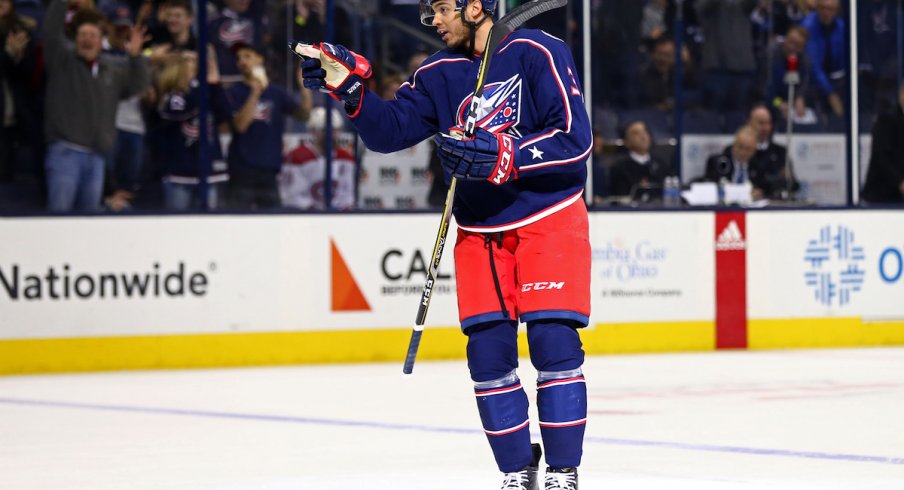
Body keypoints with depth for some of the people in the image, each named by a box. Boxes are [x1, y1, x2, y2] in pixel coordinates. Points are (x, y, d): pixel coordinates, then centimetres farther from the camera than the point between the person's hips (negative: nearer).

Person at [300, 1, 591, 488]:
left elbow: (575, 139, -17)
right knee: (488, 354, 0)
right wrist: (349, 87, -16)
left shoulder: (537, 53, -12)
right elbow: (390, 130, -1)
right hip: (480, 231, 5)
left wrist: (499, 156, -26)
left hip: (549, 220, -5)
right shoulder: (438, 73, 5)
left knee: (554, 346, -10)